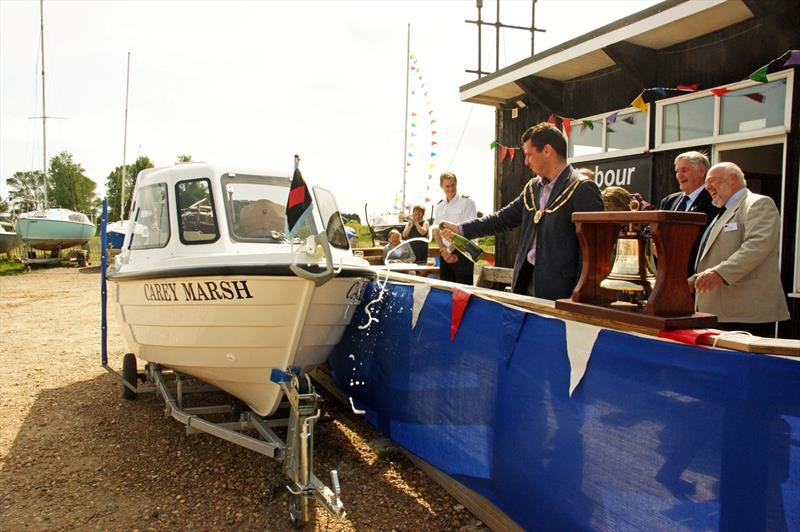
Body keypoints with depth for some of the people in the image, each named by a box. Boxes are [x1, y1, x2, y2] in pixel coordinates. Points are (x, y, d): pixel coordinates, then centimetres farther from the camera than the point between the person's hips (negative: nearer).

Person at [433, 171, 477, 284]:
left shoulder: (467, 202, -5)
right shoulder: (439, 206, 12)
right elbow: (436, 232, 10)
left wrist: (450, 249, -12)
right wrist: (444, 250, -6)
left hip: (463, 253, -5)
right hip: (445, 253, 6)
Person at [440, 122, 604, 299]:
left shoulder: (582, 189, -11)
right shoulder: (533, 187, 11)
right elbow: (504, 218, 17)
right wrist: (461, 229, 12)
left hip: (558, 288, -7)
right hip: (525, 279, 7)